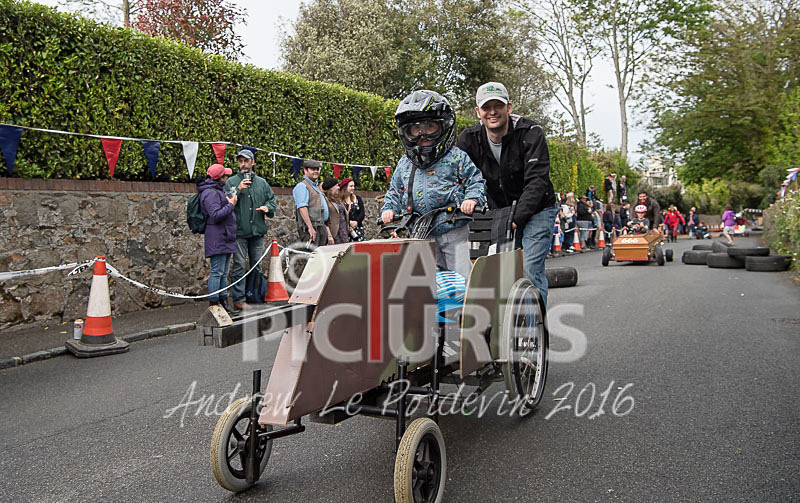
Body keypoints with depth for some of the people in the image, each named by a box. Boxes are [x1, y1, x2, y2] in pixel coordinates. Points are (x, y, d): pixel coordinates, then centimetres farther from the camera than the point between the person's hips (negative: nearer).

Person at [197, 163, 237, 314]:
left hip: (225, 238, 10)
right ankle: (214, 303, -2)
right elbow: (216, 215, -21)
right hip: (217, 238, -10)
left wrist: (232, 198, 19)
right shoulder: (210, 193, -13)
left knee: (223, 273, 13)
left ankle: (223, 300, 19)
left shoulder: (218, 190, 20)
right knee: (217, 272, -7)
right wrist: (231, 204, -15)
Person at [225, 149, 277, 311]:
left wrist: (268, 207, -3)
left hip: (258, 231, 4)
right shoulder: (232, 182, 3)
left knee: (257, 266, 10)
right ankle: (238, 299, 1)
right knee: (239, 266, -4)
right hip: (239, 231, -4)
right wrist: (238, 190, -16)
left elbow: (272, 199, 18)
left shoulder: (262, 182, 13)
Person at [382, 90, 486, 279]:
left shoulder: (456, 157, -2)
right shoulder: (404, 163, 10)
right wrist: (389, 208, 3)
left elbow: (476, 180, 0)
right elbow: (394, 191, 20)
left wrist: (472, 199, -18)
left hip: (454, 233, -4)